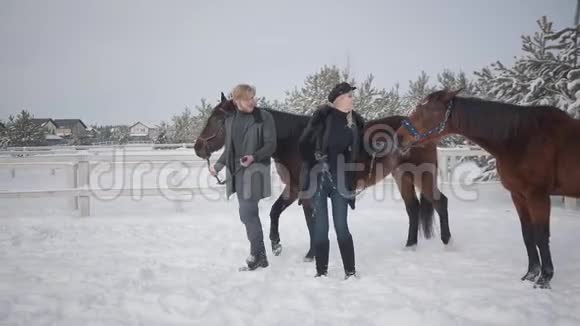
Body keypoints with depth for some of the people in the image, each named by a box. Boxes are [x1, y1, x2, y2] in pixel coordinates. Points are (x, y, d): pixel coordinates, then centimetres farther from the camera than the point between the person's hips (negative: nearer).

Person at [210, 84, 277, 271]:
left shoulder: (264, 117, -6)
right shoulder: (230, 120, 11)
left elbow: (271, 145, -9)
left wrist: (254, 157, -24)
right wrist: (218, 165, 7)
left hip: (254, 171, -6)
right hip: (237, 172, 7)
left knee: (247, 214, -10)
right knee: (249, 214, 12)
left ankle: (256, 255, 3)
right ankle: (260, 256, 22)